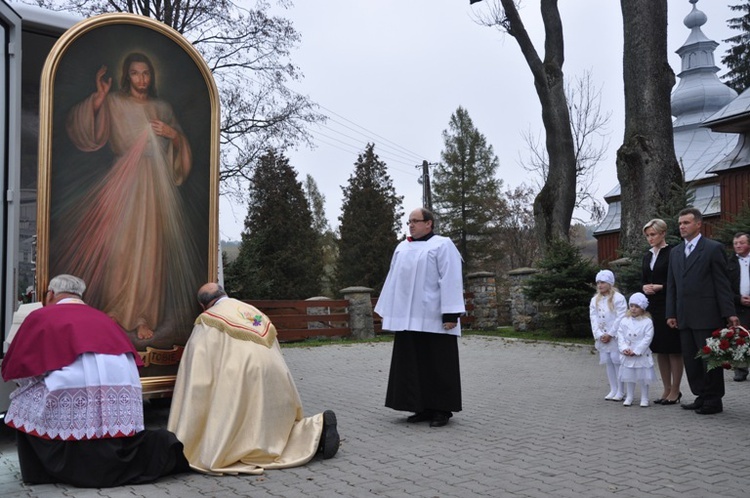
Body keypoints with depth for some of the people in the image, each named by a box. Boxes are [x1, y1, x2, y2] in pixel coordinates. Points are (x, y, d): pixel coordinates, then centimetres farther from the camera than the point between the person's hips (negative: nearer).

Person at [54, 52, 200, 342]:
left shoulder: (162, 108, 16)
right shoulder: (113, 103, 7)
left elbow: (181, 149, 17)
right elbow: (84, 131, -7)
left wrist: (172, 134, -2)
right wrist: (98, 96, -14)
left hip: (156, 184, 2)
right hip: (124, 182, -2)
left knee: (150, 248, -1)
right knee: (120, 246, -5)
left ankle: (143, 315, 4)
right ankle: (115, 310, 7)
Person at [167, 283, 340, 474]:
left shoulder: (208, 320, 9)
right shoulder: (253, 310, 25)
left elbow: (198, 371, 5)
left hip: (240, 383, -6)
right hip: (277, 383, 6)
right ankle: (319, 426, -3)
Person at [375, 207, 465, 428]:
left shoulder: (442, 245, -4)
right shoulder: (402, 248, 15)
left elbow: (450, 280, -11)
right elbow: (393, 280, 17)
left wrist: (450, 314, -18)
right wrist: (387, 310, 13)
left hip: (433, 318, -6)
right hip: (408, 318, 6)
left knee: (437, 365, -1)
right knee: (414, 365, 7)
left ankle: (442, 410, 8)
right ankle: (423, 408, 16)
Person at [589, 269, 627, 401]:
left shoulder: (618, 298, -6)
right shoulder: (595, 300, 10)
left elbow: (620, 318, -12)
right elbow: (593, 319, 4)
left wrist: (610, 334, -14)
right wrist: (599, 335, -7)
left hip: (615, 337, -5)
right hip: (602, 338, 5)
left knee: (617, 362, -4)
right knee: (607, 363, 8)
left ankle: (620, 391, 2)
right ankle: (613, 390, 16)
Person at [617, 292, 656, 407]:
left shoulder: (647, 322, -8)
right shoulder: (625, 321, 3)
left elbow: (647, 338, -12)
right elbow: (620, 336, 2)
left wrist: (636, 351, -16)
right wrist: (624, 348, -12)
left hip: (641, 355, -3)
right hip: (627, 355, 3)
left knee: (643, 377, 4)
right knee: (628, 376, 10)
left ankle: (644, 399, 15)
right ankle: (629, 397, 20)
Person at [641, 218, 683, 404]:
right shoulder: (647, 256, 13)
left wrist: (659, 287, -18)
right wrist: (645, 287, -4)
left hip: (669, 306, -7)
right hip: (652, 307, 7)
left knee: (673, 349, 0)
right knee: (659, 349, 10)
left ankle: (675, 391, 8)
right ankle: (666, 389, 19)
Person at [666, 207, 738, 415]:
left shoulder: (713, 248, -2)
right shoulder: (675, 252, 15)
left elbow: (722, 283, -6)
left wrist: (729, 313, -10)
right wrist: (671, 313, 8)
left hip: (706, 316, -6)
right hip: (684, 317, 6)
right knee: (690, 359, 9)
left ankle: (714, 400, 11)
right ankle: (702, 397, 19)